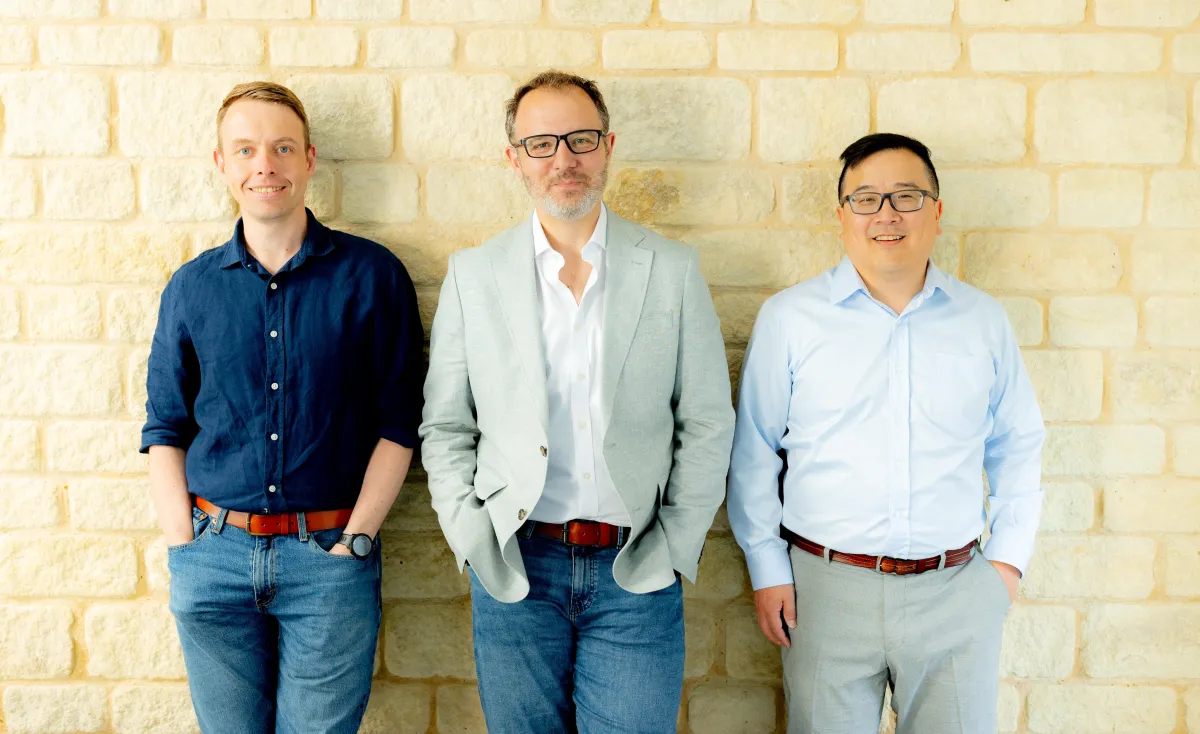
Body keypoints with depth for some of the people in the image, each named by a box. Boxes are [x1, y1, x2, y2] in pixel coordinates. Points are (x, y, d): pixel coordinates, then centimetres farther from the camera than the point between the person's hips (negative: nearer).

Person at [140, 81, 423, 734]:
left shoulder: (372, 275, -2)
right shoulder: (191, 287, 6)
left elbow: (397, 423, -2)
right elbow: (165, 430, 8)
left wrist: (355, 539, -8)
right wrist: (184, 546, -2)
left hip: (330, 558, -2)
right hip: (212, 554, 2)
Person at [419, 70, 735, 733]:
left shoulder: (672, 270, 1)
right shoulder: (473, 274, 3)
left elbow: (707, 424, 3)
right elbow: (445, 427, 6)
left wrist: (673, 546, -2)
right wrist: (474, 541, -3)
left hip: (636, 571, 0)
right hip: (513, 565, 1)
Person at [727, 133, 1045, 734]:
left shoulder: (983, 319, 6)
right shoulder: (789, 317, -2)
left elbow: (1018, 447, 15)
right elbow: (753, 453, 2)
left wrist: (1008, 558, 9)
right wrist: (767, 570, 1)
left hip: (958, 590, 2)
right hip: (827, 588, -2)